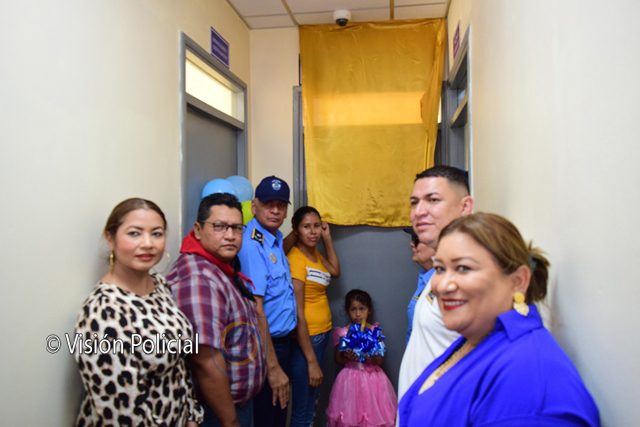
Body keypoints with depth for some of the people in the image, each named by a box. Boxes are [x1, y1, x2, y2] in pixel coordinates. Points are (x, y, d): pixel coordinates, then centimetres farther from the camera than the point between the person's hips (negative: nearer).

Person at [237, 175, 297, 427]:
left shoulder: (275, 239, 4)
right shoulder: (252, 244, -22)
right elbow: (255, 311, -25)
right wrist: (273, 367, -23)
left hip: (282, 340, 9)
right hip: (266, 346, -9)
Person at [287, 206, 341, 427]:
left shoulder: (315, 253, 5)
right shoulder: (295, 259, -20)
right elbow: (298, 314, -21)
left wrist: (327, 238, 8)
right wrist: (311, 360, -20)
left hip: (322, 334, 9)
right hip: (305, 339, -9)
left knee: (312, 403, 22)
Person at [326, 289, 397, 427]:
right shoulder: (343, 332, -4)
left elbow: (381, 360, 1)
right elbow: (338, 359, 3)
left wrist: (373, 358, -19)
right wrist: (346, 357, -16)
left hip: (372, 378, 0)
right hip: (351, 378, 0)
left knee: (373, 412, 3)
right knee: (350, 414, 3)